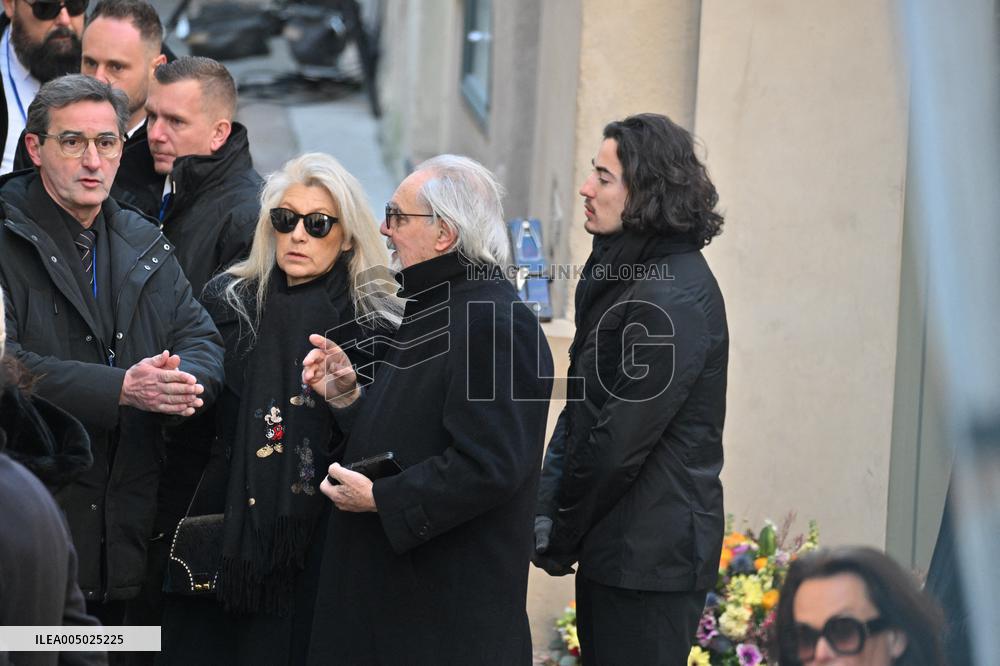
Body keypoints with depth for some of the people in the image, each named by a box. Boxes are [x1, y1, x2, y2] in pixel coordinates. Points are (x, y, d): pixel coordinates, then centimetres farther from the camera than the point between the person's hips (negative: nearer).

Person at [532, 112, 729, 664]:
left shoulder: (674, 298, -19)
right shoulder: (625, 275, 14)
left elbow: (622, 438, -20)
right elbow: (581, 408, 15)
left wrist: (560, 538, -10)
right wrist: (548, 509, 4)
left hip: (652, 554, -10)